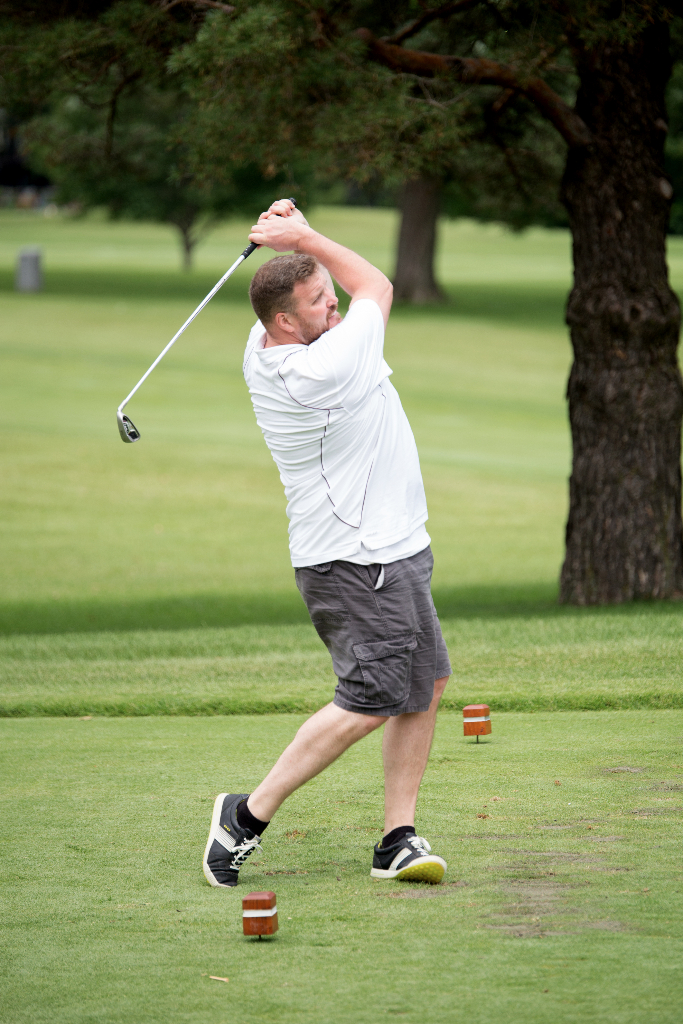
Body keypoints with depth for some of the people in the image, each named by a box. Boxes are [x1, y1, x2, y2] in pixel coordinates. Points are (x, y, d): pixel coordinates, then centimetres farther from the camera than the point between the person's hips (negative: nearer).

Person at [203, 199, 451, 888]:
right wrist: (304, 237, -3)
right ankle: (249, 814, -2)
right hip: (357, 564, -10)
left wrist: (292, 236, 1)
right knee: (368, 703, -10)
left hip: (391, 553, 10)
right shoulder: (323, 369, -24)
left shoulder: (264, 350, 2)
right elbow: (376, 286, -7)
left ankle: (399, 840, 11)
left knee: (425, 685, 10)